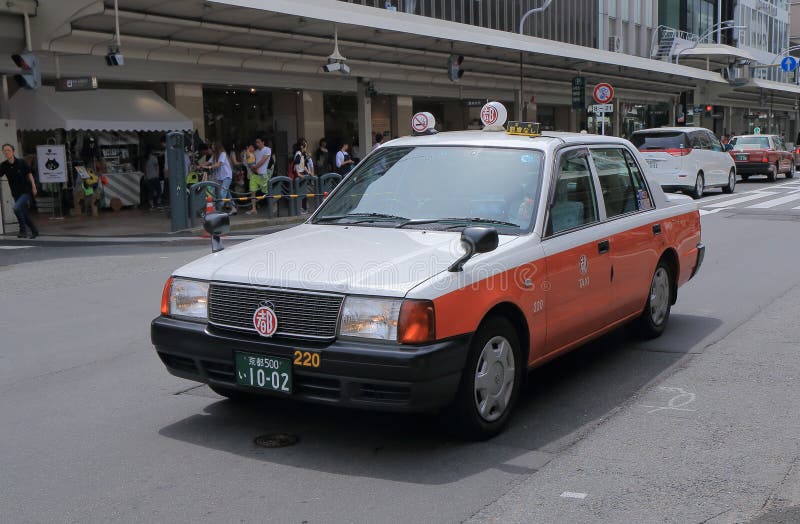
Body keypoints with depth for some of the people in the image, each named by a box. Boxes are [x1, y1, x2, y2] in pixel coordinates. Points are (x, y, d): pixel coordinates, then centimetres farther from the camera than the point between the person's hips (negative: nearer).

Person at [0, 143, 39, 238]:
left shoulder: (21, 162, -9)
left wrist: (33, 187, -3)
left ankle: (23, 230, -10)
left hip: (26, 191, -4)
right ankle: (34, 231, 26)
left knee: (16, 208, -24)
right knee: (24, 213, 9)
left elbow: (29, 174, -1)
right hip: (16, 193, 5)